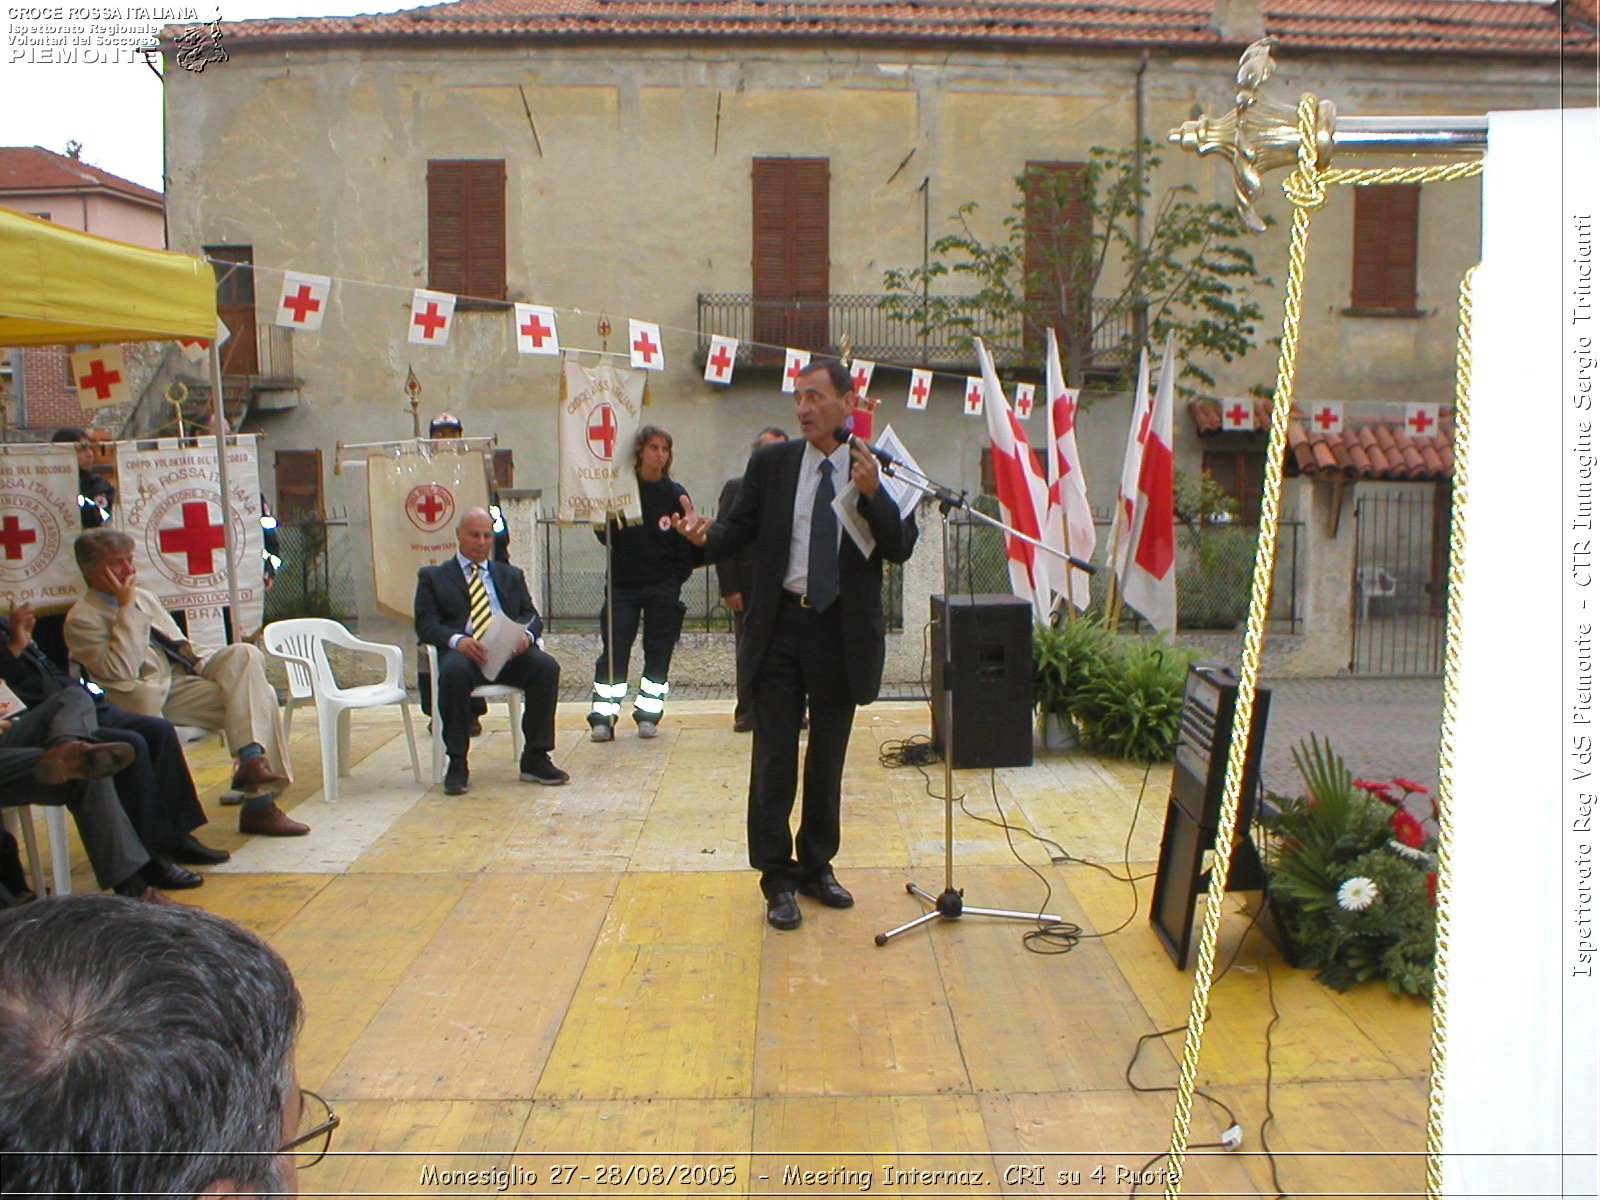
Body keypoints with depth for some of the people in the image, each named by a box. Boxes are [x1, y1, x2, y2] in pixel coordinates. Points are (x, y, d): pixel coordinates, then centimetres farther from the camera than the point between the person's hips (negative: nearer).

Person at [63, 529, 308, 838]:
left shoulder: (142, 597, 21)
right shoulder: (82, 619, -4)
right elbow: (121, 671, -18)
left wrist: (209, 666, 3)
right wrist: (127, 609, -15)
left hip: (188, 672, 7)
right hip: (155, 696, -7)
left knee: (245, 654, -21)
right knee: (256, 697, -24)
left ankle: (251, 759, -25)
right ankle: (259, 804, -21)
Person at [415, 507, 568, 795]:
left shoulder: (510, 575, 27)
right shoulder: (433, 576, 17)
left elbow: (531, 615, 16)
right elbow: (426, 623, 4)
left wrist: (526, 634, -11)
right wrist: (456, 640, -19)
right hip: (463, 652, -3)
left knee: (546, 666, -28)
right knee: (453, 670, -38)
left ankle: (535, 759, -18)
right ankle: (457, 764, -24)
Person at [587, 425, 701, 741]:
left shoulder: (675, 494, 2)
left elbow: (685, 543, 2)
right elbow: (606, 536, 1)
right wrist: (608, 522, -18)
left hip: (663, 586, 1)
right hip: (623, 583, -1)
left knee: (659, 652, 4)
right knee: (614, 650, -4)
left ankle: (648, 715, 15)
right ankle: (603, 718, 0)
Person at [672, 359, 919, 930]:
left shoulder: (878, 470, -1)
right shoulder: (771, 463, 2)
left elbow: (901, 547, -7)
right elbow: (741, 528, 2)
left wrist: (872, 493, -22)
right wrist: (707, 536, -20)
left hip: (843, 630, 1)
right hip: (779, 626, 0)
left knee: (828, 757, 14)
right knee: (774, 758, 1)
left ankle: (816, 866, 30)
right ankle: (778, 879, 13)